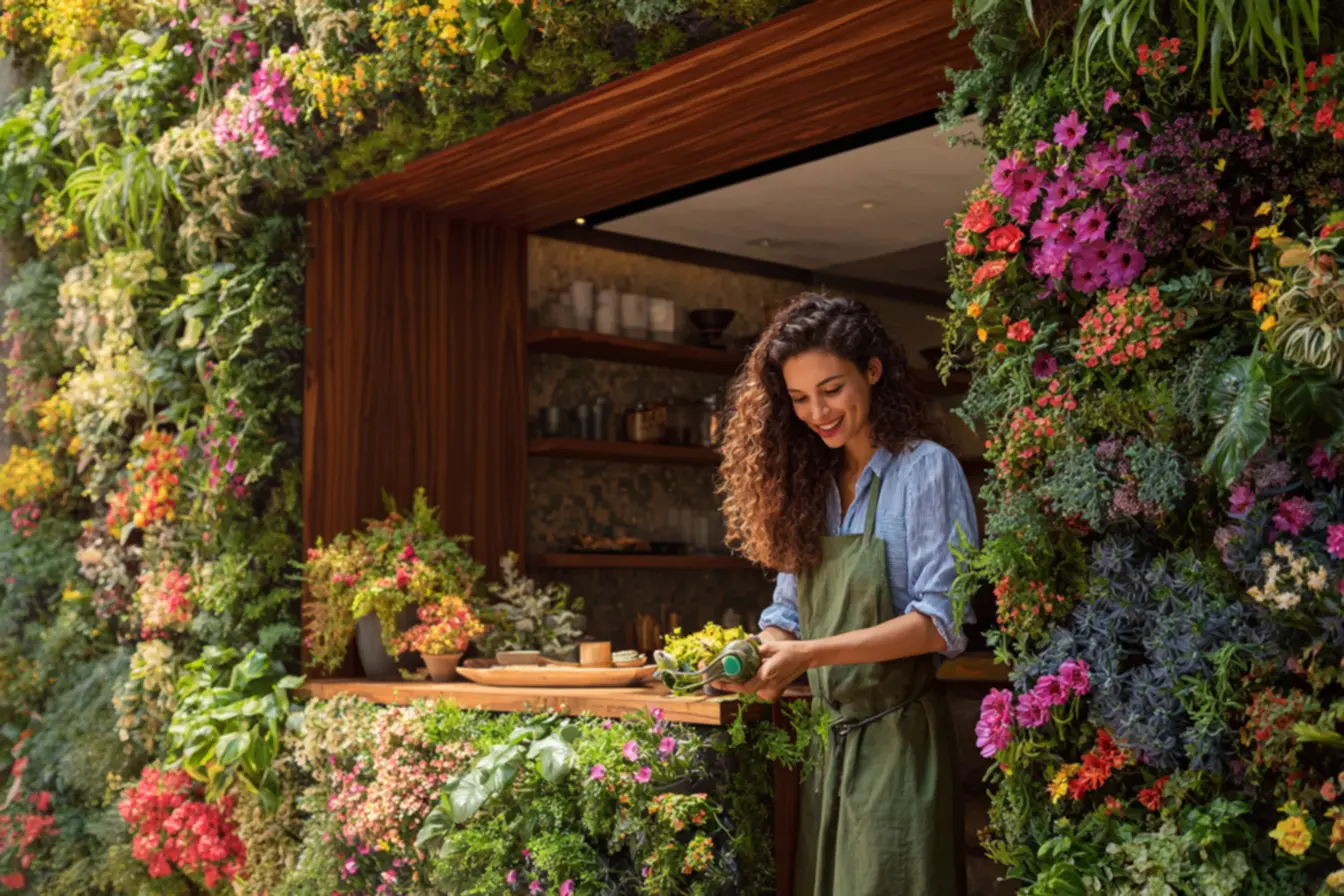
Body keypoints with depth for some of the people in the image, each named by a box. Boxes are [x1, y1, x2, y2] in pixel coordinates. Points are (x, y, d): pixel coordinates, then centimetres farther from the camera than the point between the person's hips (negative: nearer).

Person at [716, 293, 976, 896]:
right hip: (826, 739, 6)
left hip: (898, 738, -6)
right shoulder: (809, 484, 10)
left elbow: (942, 621, -16)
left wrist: (809, 655, -22)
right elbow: (788, 610, 10)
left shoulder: (926, 471, -9)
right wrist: (761, 656, -13)